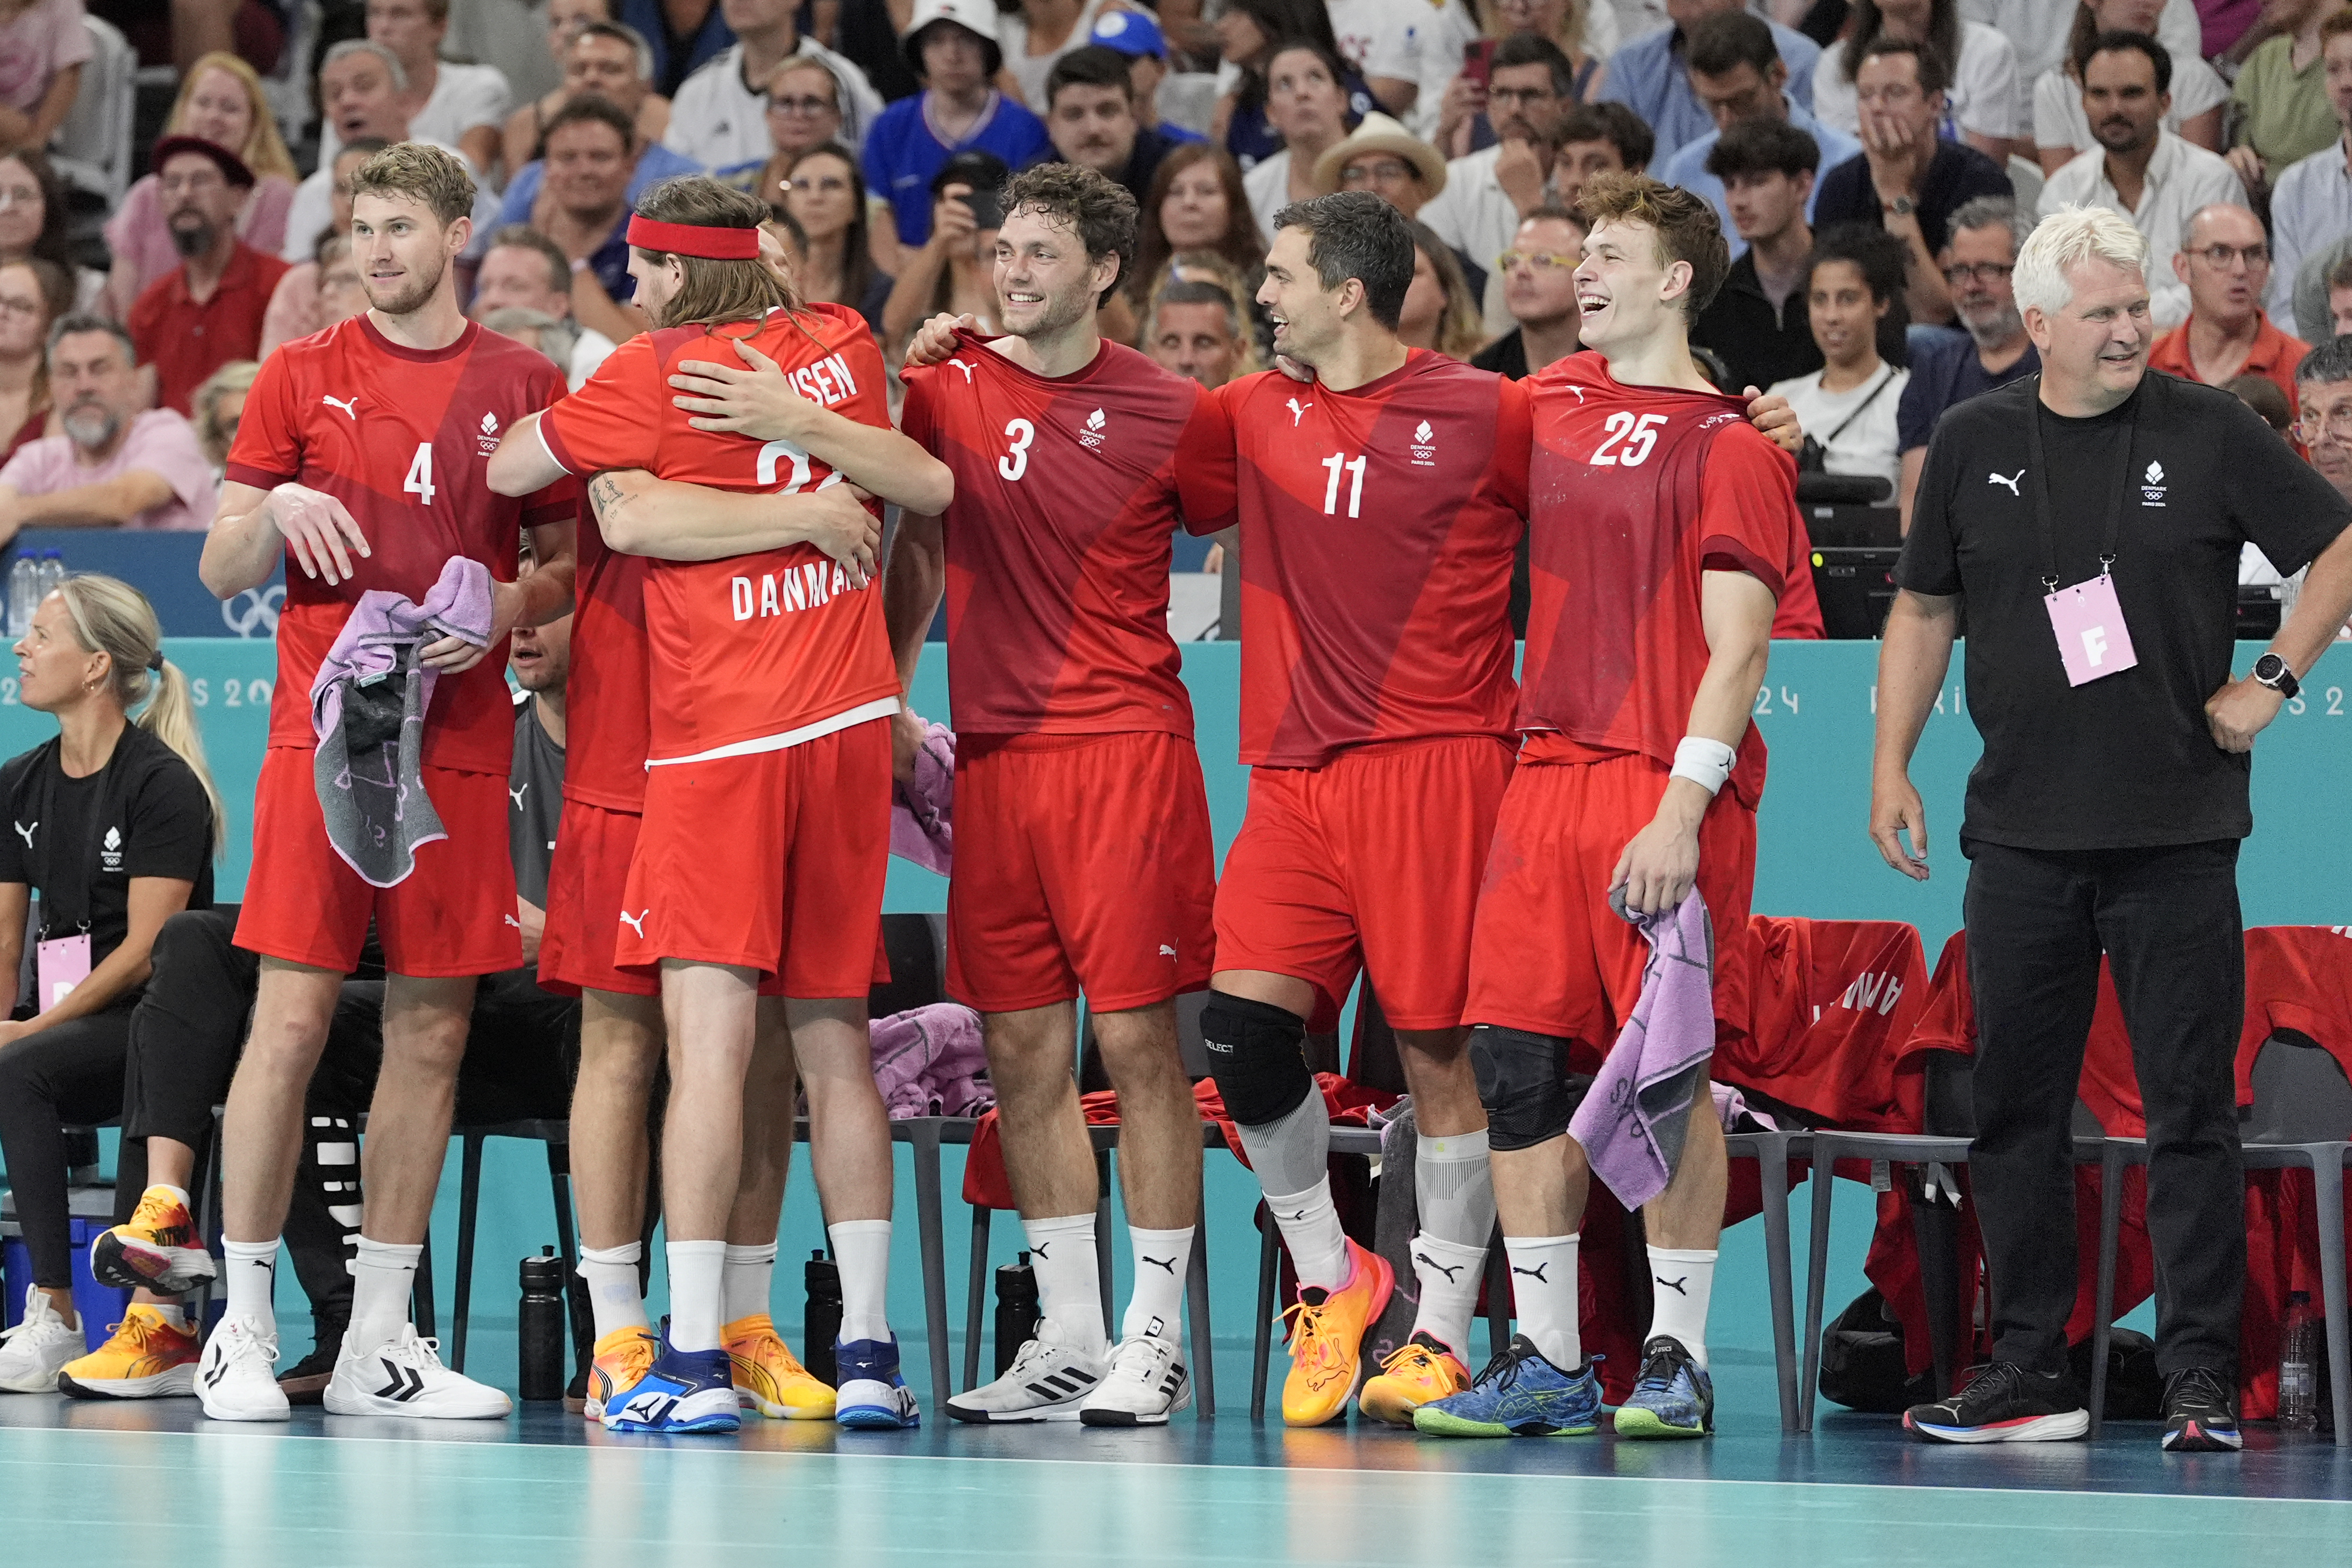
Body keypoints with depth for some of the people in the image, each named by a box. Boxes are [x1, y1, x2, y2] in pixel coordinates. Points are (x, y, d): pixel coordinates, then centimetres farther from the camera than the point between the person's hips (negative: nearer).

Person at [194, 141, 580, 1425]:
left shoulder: (526, 387, 9)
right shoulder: (302, 376, 6)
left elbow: (572, 564, 13)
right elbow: (221, 571, 7)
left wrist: (511, 606, -8)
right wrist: (278, 513, -14)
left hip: (460, 744, 2)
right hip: (323, 731, -2)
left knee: (432, 1032, 3)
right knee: (292, 1018, -8)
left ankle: (380, 1341, 9)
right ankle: (245, 1329, -2)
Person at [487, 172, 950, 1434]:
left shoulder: (654, 371, -5)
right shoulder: (842, 345, 10)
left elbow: (509, 469, 6)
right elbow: (926, 487, 25)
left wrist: (576, 392, 24)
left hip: (720, 740, -6)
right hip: (851, 721, 6)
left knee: (708, 1034, -11)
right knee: (832, 1040, 11)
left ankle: (695, 1357, -19)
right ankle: (869, 1352, 12)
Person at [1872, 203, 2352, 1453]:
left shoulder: (2209, 433, -1)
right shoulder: (1974, 447, 7)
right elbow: (1923, 609, 16)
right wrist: (1890, 765, 9)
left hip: (2176, 832, -3)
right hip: (2022, 833, 3)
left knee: (2189, 1111, -3)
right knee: (2014, 1110, 6)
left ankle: (2201, 1379, 0)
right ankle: (2028, 1372, 13)